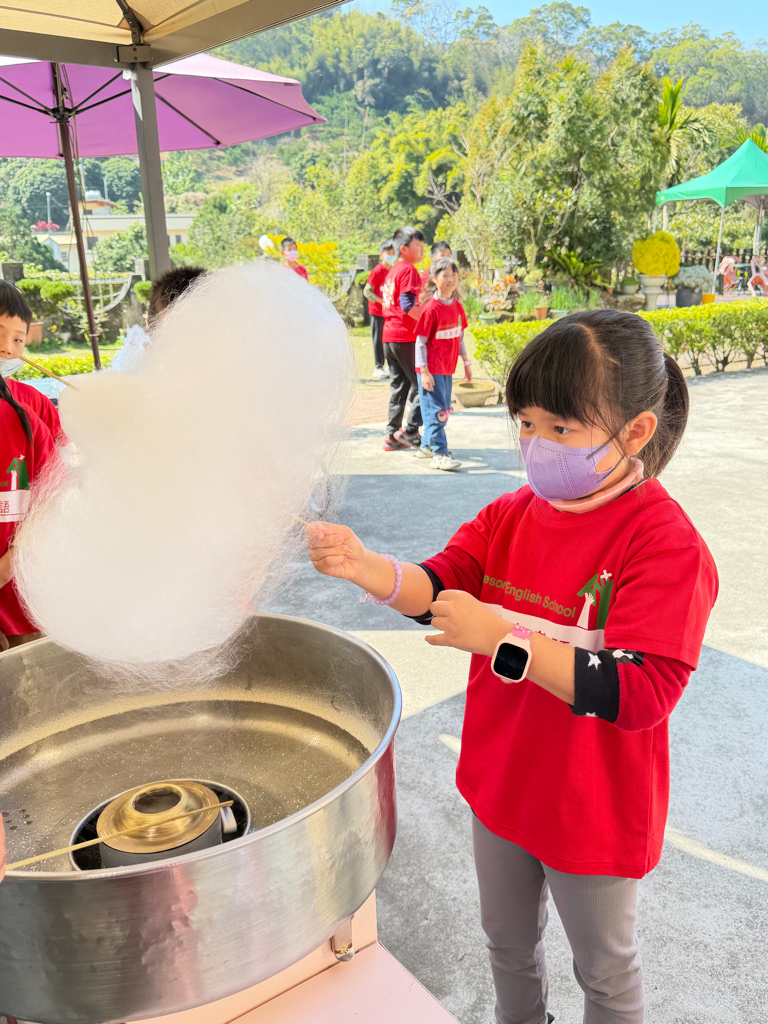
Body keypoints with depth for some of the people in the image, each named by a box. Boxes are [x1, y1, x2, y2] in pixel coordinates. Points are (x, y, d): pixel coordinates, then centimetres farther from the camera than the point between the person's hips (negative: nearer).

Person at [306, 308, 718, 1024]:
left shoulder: (665, 542, -25)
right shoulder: (515, 511, -5)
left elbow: (639, 694, -32)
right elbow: (438, 587, -11)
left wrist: (499, 637, -37)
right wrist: (365, 568, -32)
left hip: (593, 810, -6)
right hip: (500, 783, 6)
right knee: (507, 940, 30)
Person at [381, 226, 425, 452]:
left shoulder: (392, 270, 18)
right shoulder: (408, 270, -9)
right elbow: (408, 305, -20)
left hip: (389, 336, 9)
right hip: (406, 337, -9)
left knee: (399, 386, 12)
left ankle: (393, 436, 13)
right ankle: (410, 431, -3)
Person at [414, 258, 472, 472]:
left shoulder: (457, 306, 7)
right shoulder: (430, 308, -14)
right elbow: (420, 342, -13)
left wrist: (466, 362, 17)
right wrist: (424, 371, -18)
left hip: (448, 368, 8)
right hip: (432, 369, -8)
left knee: (443, 409, 15)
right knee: (436, 410, -7)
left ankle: (427, 446, 29)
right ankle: (439, 454, -4)